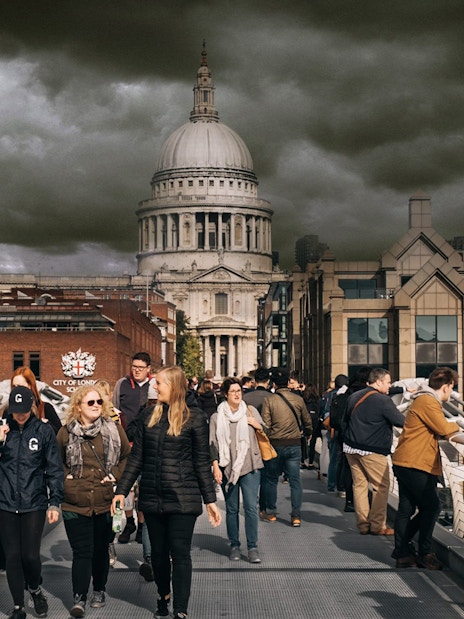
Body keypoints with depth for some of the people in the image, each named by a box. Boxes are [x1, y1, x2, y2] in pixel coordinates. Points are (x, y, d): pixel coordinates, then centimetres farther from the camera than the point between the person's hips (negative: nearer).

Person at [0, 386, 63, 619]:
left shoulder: (44, 430, -1)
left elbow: (54, 469, 2)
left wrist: (54, 502, -2)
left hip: (34, 504, -2)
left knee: (30, 555, -3)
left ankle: (35, 590, 27)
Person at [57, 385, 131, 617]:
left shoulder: (114, 429, 2)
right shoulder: (66, 432, 1)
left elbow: (128, 456, 10)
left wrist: (115, 475, -2)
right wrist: (65, 477, 0)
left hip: (105, 502, 1)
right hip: (75, 503, -1)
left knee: (101, 549, 13)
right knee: (81, 551, -4)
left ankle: (99, 590, 29)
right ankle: (79, 598, -1)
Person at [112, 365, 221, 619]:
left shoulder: (194, 418, -5)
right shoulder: (150, 416, 7)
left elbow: (202, 463, -2)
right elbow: (136, 458, 8)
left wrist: (210, 500, -3)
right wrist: (121, 491, 3)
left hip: (182, 498, -4)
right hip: (152, 497, 4)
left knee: (179, 552, -3)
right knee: (158, 551, 14)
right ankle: (163, 597, 34)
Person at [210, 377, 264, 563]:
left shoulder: (250, 411, 8)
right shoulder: (217, 417, 5)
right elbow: (213, 444, 5)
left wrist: (257, 425, -4)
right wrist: (215, 466, -5)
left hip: (250, 466, 0)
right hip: (227, 468, 0)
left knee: (251, 506, -7)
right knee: (231, 509, 6)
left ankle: (253, 547, -4)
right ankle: (234, 546, 16)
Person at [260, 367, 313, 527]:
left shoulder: (269, 400, -10)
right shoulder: (298, 399, -1)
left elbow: (265, 425, -11)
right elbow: (307, 421, 10)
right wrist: (307, 433, 31)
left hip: (275, 444, -2)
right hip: (294, 444, 2)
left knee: (271, 479, 14)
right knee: (295, 480, 5)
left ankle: (270, 512, 22)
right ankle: (296, 515, 3)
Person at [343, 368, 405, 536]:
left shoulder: (353, 397, 9)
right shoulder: (383, 401, -15)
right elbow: (401, 422, -14)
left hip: (351, 447, 7)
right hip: (372, 451, -7)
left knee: (359, 484, 10)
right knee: (381, 487, 4)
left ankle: (363, 524, 13)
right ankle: (378, 525, 5)